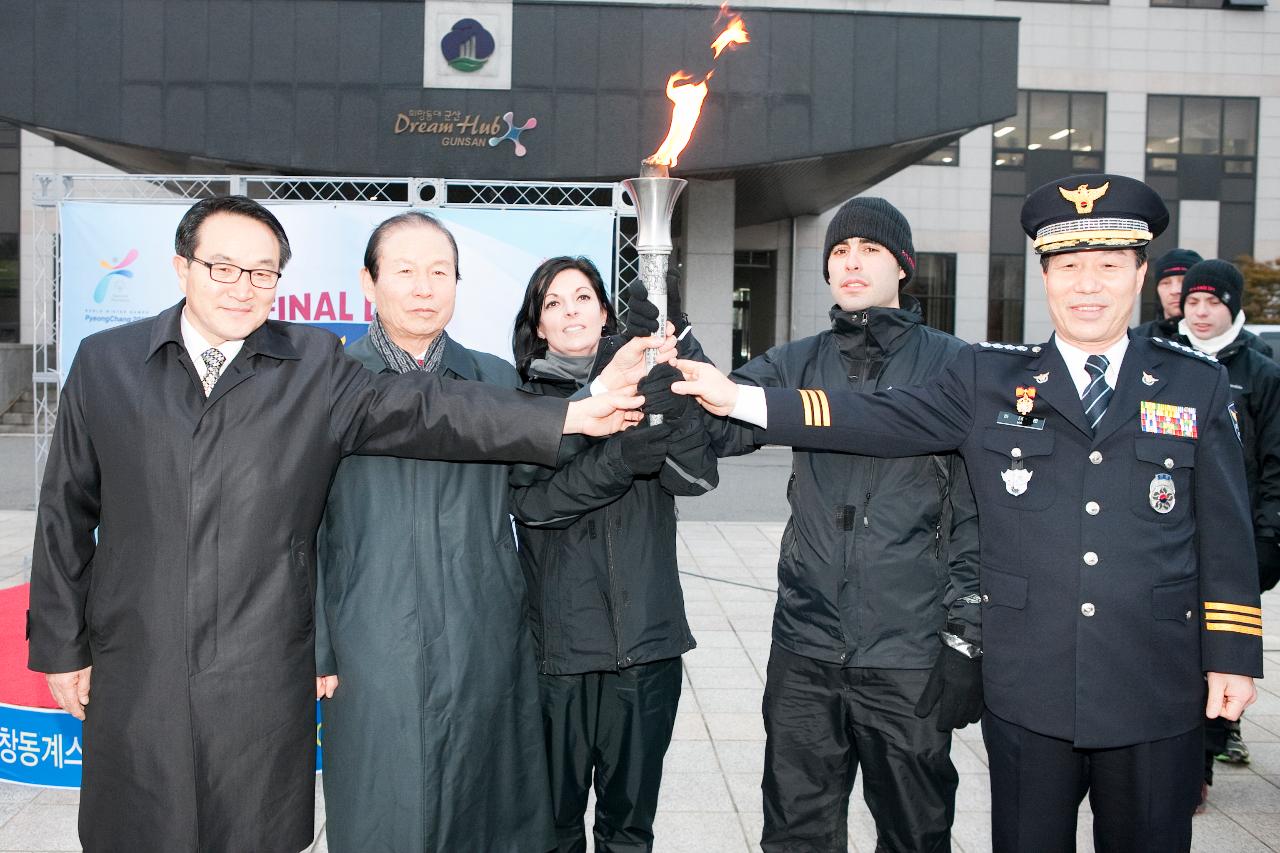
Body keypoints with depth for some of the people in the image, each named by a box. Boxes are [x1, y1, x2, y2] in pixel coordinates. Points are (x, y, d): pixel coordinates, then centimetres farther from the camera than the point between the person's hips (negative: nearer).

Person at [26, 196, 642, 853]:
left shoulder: (314, 368, 0)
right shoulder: (105, 362, 4)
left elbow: (425, 409, -12)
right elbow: (66, 512, 8)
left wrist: (566, 418, -22)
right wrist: (60, 645, 8)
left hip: (263, 685, -1)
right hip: (133, 674, 1)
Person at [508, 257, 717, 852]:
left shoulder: (640, 385, 6)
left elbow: (698, 476, -10)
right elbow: (530, 500, -13)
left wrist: (666, 397, -27)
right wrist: (617, 460, -27)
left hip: (647, 639, 1)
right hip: (558, 641, -1)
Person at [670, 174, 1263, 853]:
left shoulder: (1196, 386, 4)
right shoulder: (990, 380, 2)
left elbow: (1226, 535, 5)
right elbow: (882, 420, -5)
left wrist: (1231, 657, 1)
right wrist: (738, 398, -11)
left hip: (1156, 696, 1)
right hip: (1027, 693, 0)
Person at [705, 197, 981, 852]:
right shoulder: (798, 363, 6)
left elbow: (976, 507, -2)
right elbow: (721, 428, -8)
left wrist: (966, 635, -5)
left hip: (910, 656, -2)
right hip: (805, 649, 2)